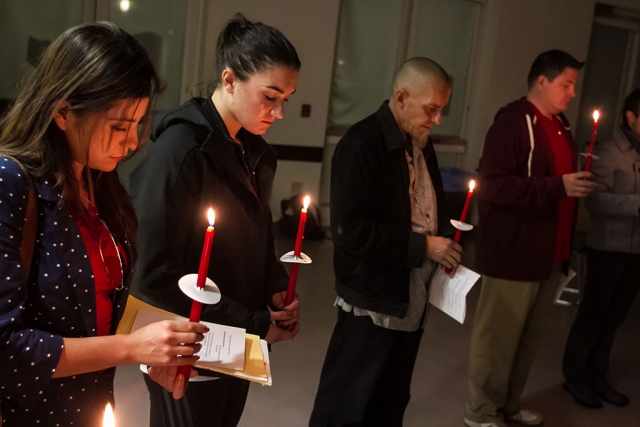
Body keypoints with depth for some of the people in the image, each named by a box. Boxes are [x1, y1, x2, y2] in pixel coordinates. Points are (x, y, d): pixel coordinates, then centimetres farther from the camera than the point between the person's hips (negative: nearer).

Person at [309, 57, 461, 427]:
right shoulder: (362, 144, -18)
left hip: (413, 301, 8)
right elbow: (351, 231, -24)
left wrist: (445, 238, 1)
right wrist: (423, 246, -20)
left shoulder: (421, 143, 8)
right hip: (373, 302, -8)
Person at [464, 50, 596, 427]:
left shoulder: (561, 125, 14)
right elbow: (494, 185, -22)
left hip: (550, 253, 8)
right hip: (513, 253, -8)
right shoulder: (513, 122, -13)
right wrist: (558, 187, -25)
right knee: (498, 337, 3)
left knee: (530, 336, 16)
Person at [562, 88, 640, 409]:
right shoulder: (608, 152, -10)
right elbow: (595, 200, -20)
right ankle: (575, 375, 21)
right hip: (609, 247, -5)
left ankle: (597, 375, 26)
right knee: (593, 313, 6)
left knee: (614, 316, 13)